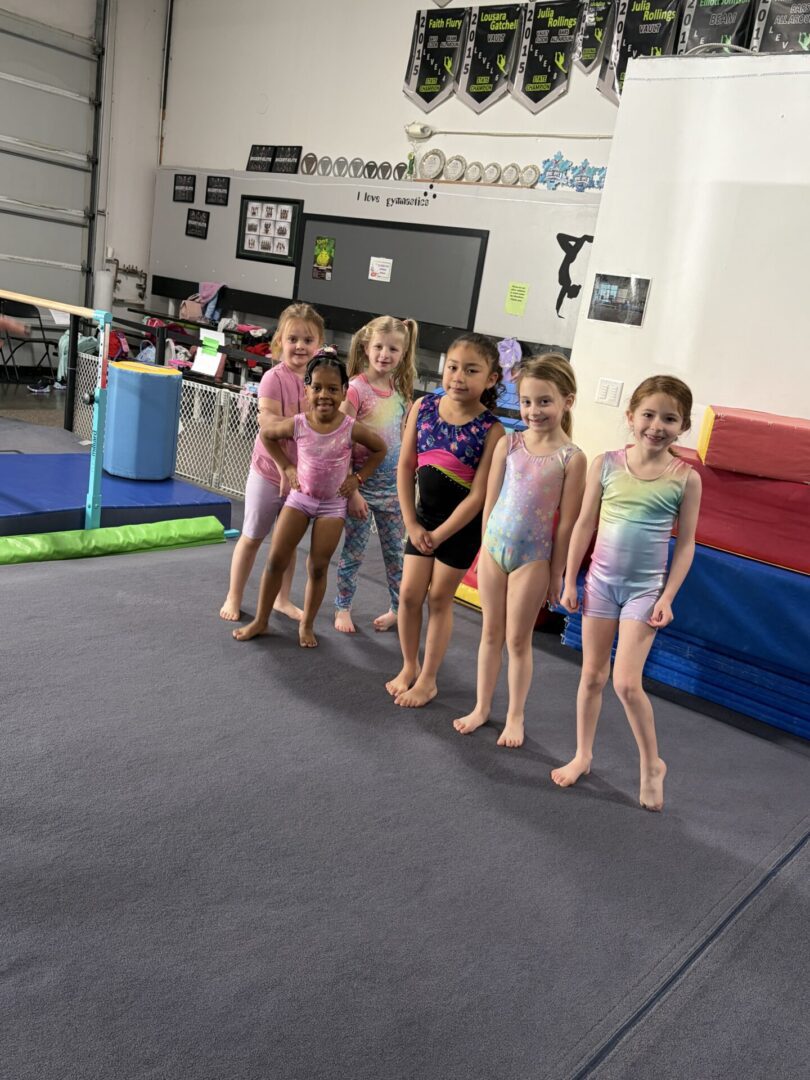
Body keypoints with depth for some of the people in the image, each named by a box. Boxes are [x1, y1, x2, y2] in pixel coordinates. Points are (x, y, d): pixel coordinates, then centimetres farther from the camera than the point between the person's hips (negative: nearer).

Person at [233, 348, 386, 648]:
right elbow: (266, 433, 5)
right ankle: (260, 620, 18)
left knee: (318, 568, 4)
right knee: (275, 561, 2)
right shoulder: (297, 424, -14)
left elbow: (380, 449, 0)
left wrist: (358, 478, -4)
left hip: (333, 505, -1)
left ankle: (306, 625, 21)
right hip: (299, 497, 1)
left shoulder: (351, 428, -17)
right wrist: (286, 466, 2)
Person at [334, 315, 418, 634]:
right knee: (354, 551, 7)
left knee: (395, 550, 13)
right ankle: (343, 608, 24)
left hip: (393, 484, 5)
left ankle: (399, 608, 28)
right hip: (362, 482, -4)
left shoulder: (401, 390, 4)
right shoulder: (356, 388, -13)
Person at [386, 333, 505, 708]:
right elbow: (405, 468, -2)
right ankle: (408, 667, 28)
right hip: (424, 515, 4)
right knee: (409, 594, 7)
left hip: (462, 524, -4)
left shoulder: (490, 429, -18)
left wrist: (439, 535, -14)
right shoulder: (423, 407, -7)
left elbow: (478, 495, -17)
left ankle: (428, 680, 21)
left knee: (439, 599, 6)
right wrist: (412, 524, -5)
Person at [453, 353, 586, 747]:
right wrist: (487, 546, 7)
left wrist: (556, 573, -5)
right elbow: (490, 500, 4)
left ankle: (515, 716, 25)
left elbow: (566, 522, -9)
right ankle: (481, 707, 30)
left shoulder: (571, 458, -12)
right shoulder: (508, 444, -2)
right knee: (490, 633, 15)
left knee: (517, 639, 8)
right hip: (494, 548, 3)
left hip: (533, 558, -3)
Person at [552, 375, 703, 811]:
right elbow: (585, 524, 1)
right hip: (601, 582, 2)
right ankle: (583, 756, 29)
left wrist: (667, 598, -6)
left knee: (626, 683, -8)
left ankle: (652, 764, 15)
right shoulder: (607, 464, -5)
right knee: (592, 675, 11)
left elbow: (685, 543, -2)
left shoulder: (686, 478, -8)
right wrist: (570, 581, 3)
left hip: (645, 589, -2)